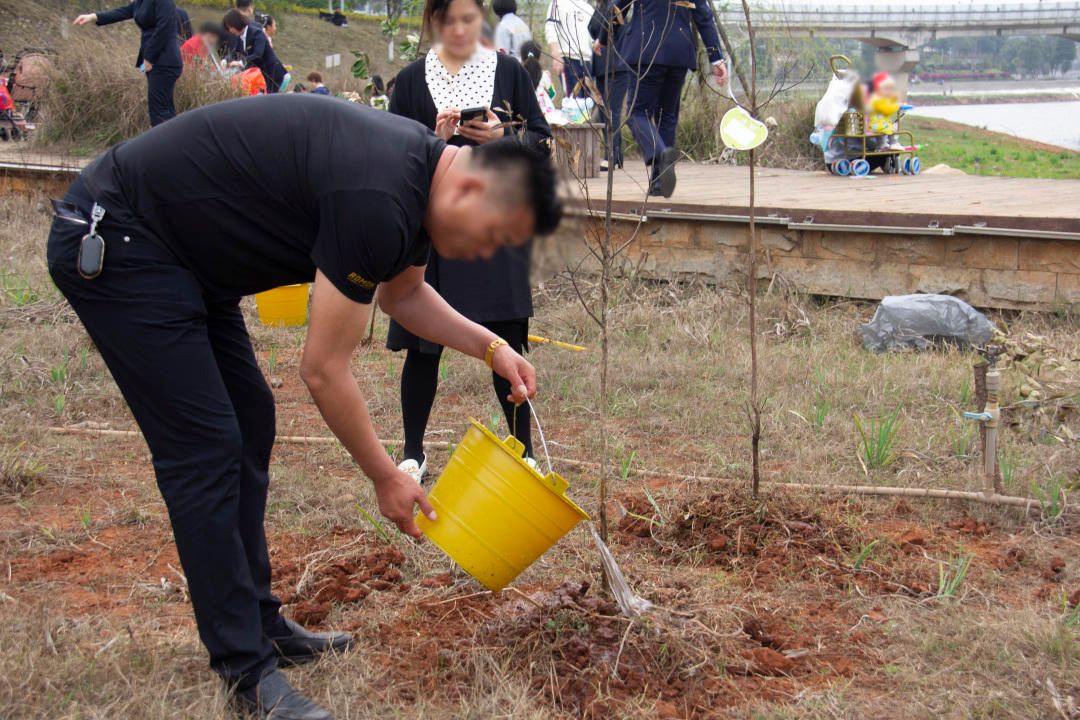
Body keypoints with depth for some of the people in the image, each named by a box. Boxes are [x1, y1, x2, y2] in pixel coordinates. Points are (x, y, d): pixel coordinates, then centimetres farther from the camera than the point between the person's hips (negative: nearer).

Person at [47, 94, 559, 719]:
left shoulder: (420, 174, 1)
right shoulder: (377, 202, -29)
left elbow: (404, 294, 21)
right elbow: (325, 370, -21)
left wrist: (491, 347, 9)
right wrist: (387, 479, -9)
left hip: (184, 255, 11)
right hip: (112, 245, -11)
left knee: (249, 426, 12)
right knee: (205, 448, -10)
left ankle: (259, 623, 24)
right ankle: (247, 668, -1)